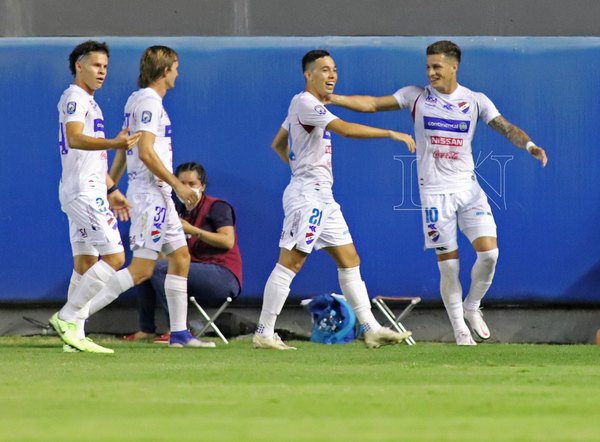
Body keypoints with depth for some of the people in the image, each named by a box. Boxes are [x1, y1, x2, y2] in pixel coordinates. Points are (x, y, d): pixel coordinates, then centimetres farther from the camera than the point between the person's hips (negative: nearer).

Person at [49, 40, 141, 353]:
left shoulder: (88, 102, 22)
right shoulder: (74, 98, -10)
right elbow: (75, 139, -28)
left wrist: (112, 191, 31)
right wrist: (113, 144, -42)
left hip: (89, 192, 10)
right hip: (84, 192, -10)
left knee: (85, 264, 7)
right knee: (114, 257, -14)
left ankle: (75, 336, 6)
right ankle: (67, 318, -13)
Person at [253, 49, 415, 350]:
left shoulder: (309, 106, 18)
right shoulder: (304, 103, -14)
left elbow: (278, 144, 29)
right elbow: (345, 129, -27)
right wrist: (391, 134, -28)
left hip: (323, 196, 11)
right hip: (307, 194, -11)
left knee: (349, 261, 7)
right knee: (289, 264, -9)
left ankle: (371, 329, 7)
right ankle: (263, 334, -6)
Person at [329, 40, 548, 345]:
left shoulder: (475, 101, 4)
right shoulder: (416, 97, 2)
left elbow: (506, 128, -2)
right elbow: (372, 104, 1)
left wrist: (529, 145, -21)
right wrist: (332, 99, -9)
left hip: (469, 188, 1)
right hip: (434, 192, -1)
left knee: (489, 252, -11)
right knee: (448, 265, -2)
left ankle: (472, 307, 15)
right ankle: (461, 333, 9)